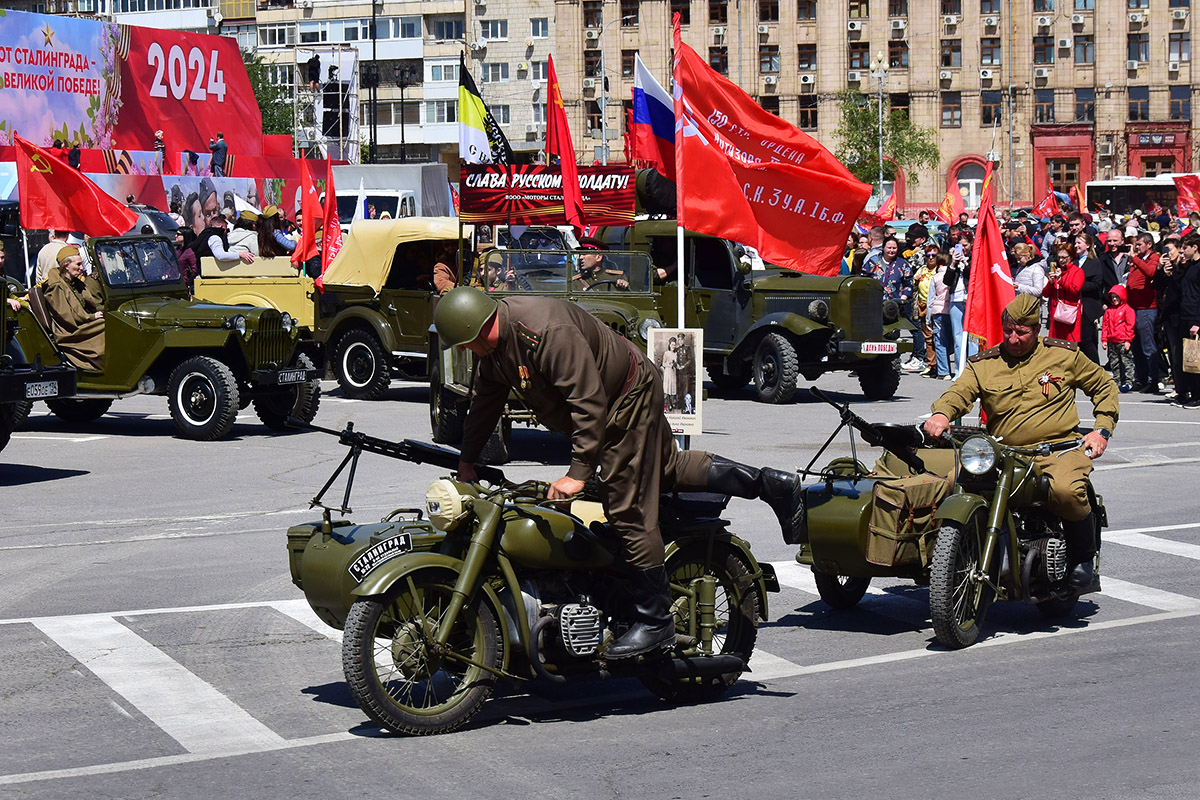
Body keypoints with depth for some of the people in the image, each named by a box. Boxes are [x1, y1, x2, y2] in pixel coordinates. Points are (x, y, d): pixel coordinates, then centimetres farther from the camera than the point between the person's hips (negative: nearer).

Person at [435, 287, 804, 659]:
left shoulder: (548, 333, -34)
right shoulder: (494, 345, -3)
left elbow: (589, 402, -32)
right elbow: (486, 401, 14)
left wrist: (578, 472, -31)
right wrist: (467, 460, 17)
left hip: (629, 398, -10)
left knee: (628, 513, -9)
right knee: (666, 469, 22)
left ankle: (655, 622, -4)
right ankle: (769, 484, 31)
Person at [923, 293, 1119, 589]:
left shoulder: (1064, 355, 10)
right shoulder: (982, 365, 12)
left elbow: (1104, 386, 20)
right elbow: (959, 392, -4)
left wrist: (1102, 430, 6)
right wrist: (941, 413, -28)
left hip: (1059, 447, -2)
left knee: (1065, 490, -35)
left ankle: (1082, 556, -6)